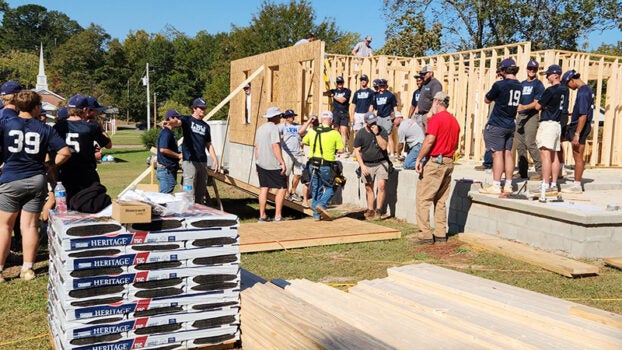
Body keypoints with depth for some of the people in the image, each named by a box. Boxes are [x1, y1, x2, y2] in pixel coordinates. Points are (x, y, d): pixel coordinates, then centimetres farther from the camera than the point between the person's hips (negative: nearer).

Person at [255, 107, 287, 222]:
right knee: (282, 188, -1)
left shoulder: (260, 128, 16)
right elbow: (275, 146, -19)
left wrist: (257, 165, 23)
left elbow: (256, 147, 19)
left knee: (263, 188, 9)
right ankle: (278, 216, -5)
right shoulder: (273, 128, -11)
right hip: (273, 165, -8)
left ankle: (262, 216, 10)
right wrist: (282, 162, -18)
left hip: (261, 164, 8)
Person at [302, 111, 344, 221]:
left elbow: (304, 142, 18)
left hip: (313, 164, 4)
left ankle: (317, 215, 17)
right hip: (326, 166, -4)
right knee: (330, 188, 11)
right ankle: (322, 204, -12)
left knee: (316, 189, 14)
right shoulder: (334, 133, -8)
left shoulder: (312, 131, 4)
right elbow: (341, 149, -7)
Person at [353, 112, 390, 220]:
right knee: (368, 188, 5)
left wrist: (377, 134, -21)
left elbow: (384, 146, -14)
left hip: (381, 163, -1)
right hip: (367, 164, 2)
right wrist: (362, 165, -6)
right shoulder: (360, 134, -2)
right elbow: (357, 151, 1)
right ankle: (370, 210, 16)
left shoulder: (382, 131, -4)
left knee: (381, 185, -15)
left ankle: (378, 211, -9)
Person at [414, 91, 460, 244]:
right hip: (449, 162, 8)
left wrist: (419, 159, -16)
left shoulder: (436, 118, -11)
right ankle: (440, 234, 15)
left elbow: (429, 140, -20)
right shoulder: (454, 121, 14)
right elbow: (456, 145, 18)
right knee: (440, 200, 14)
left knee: (423, 199, -3)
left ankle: (425, 235, -6)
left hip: (434, 161, -8)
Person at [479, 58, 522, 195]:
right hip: (510, 125, 7)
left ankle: (496, 186, -2)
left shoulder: (499, 85, -14)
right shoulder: (519, 86, 5)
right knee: (507, 153, 10)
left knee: (497, 154, -5)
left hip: (496, 125, -6)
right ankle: (508, 185, 14)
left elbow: (487, 100, -2)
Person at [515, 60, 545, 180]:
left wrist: (524, 107, -26)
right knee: (519, 144, 6)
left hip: (531, 116, -7)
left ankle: (540, 171, -10)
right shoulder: (522, 84, 19)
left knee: (530, 144, -15)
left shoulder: (538, 84, -3)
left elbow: (536, 103, -13)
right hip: (520, 116, 7)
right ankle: (522, 171, 14)